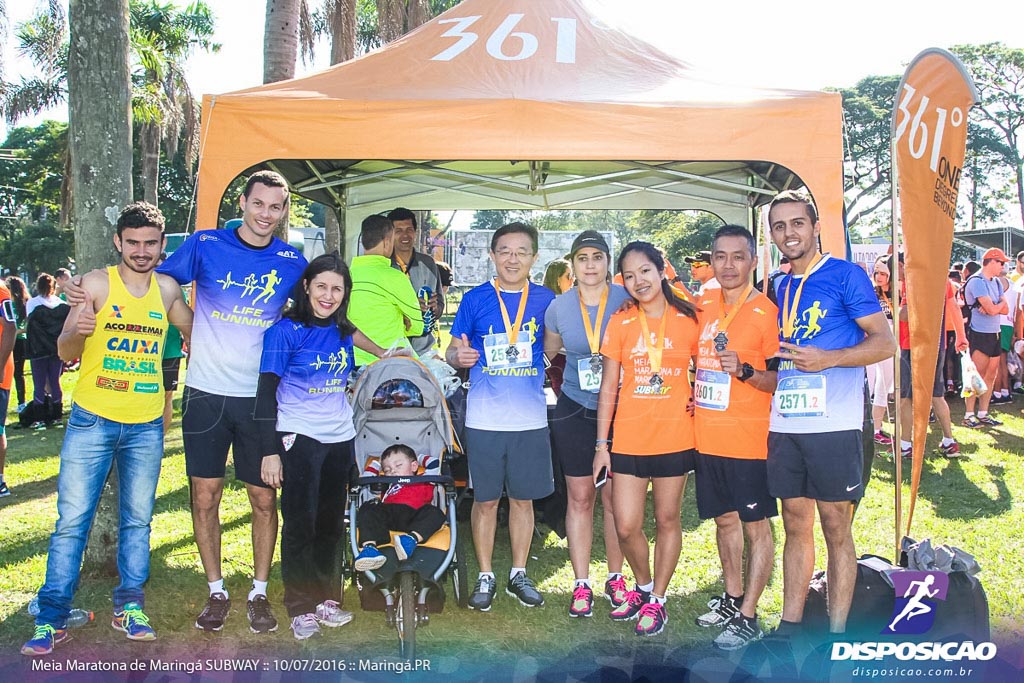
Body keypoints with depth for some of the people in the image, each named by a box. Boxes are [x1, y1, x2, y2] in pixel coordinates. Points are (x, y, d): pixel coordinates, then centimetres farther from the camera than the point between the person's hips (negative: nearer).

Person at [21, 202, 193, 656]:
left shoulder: (167, 289, 5)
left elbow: (191, 330, 23)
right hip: (92, 420, -3)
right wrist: (76, 330, -27)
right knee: (71, 520, -1)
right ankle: (52, 617, 9)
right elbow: (65, 351, -6)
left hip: (146, 426, 3)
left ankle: (129, 608, 21)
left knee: (137, 521, 10)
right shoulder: (97, 283, -5)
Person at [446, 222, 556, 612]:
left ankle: (518, 574, 27)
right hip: (484, 418, -1)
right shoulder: (475, 299, 0)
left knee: (523, 498, 11)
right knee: (485, 500, 7)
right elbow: (452, 351, 4)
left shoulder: (545, 299, 3)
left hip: (531, 418, 1)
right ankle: (485, 576, 23)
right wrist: (458, 356, -19)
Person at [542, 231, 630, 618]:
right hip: (574, 412, 1)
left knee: (614, 498, 6)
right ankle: (581, 583, 16)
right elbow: (549, 353, 14)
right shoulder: (559, 307, -1)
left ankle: (615, 579, 22)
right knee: (580, 498, 6)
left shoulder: (627, 301, -7)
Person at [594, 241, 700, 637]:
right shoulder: (620, 323, 3)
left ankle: (657, 600, 25)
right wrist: (601, 444, 2)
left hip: (675, 437, -1)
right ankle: (642, 586, 29)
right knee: (626, 527, 1)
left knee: (667, 520, 8)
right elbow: (608, 388, 4)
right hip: (628, 438, 1)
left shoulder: (688, 319, 0)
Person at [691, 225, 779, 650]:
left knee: (756, 526, 4)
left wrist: (745, 371, -26)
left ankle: (747, 618, 13)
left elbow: (783, 380, -11)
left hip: (748, 440, -6)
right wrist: (692, 394, 9)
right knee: (724, 519, 18)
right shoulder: (703, 307, 7)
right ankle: (732, 597, 33)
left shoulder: (766, 312, -10)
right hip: (707, 436, 6)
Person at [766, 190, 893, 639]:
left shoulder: (846, 275, -3)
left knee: (837, 531, 3)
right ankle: (789, 627, 21)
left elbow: (885, 343, -7)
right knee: (796, 527, 12)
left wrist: (827, 359, -19)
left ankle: (836, 637, 13)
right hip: (784, 427, 6)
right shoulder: (781, 288, 15)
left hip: (833, 425, -6)